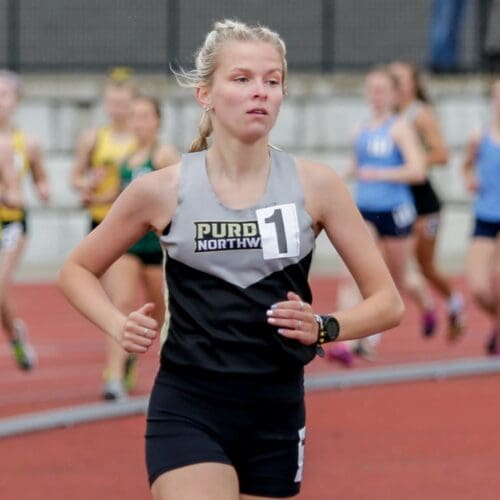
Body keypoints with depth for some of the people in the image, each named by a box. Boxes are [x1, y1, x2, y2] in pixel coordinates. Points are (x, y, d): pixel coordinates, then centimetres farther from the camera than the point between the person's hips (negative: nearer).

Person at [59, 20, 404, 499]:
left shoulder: (314, 185, -1)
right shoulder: (162, 190, -3)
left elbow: (387, 302, 3)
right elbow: (77, 270, 13)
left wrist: (322, 328, -16)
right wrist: (119, 326, -6)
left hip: (276, 417, 2)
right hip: (188, 410, -2)